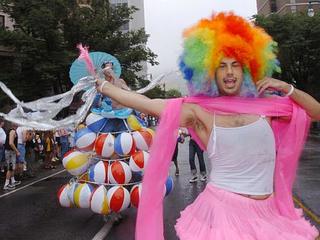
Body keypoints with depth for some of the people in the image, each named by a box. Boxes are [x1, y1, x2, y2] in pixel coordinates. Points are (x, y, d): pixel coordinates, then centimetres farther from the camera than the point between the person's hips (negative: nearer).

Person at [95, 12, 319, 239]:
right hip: (222, 209, -3)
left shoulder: (265, 104, 1)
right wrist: (102, 85, -3)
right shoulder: (199, 110, -7)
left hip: (267, 212, 4)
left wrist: (286, 88, -3)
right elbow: (145, 103, -8)